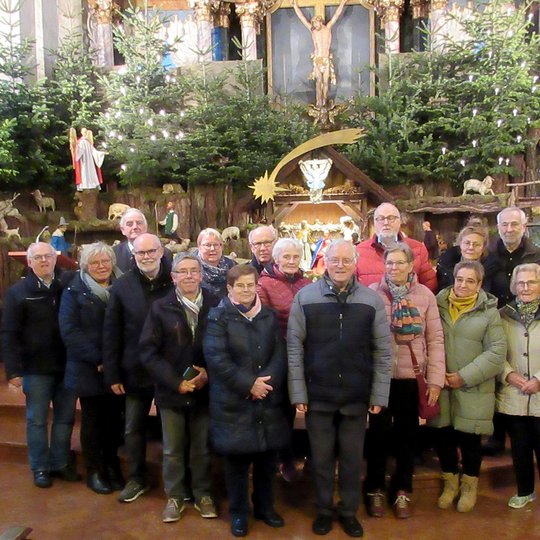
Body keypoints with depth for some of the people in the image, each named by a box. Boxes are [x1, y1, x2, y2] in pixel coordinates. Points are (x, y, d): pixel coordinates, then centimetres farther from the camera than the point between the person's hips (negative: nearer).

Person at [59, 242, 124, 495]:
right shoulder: (75, 292, -2)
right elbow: (69, 331, -11)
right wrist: (98, 359, -18)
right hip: (89, 370, -2)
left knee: (114, 420, 11)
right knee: (92, 420, 9)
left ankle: (112, 465, 29)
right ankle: (93, 470, 24)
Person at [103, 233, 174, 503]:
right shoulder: (122, 285, -4)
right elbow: (111, 332, -2)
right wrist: (112, 373, -4)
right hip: (135, 371, 2)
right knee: (133, 429, 16)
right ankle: (136, 479, 36)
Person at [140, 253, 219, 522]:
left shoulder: (216, 305, -3)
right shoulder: (161, 308, -4)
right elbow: (148, 351, -7)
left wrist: (209, 373, -13)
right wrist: (176, 382, -13)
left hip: (204, 390, 0)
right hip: (171, 391, 0)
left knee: (202, 448, 14)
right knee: (172, 450, 13)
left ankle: (202, 494, 33)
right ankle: (175, 496, 31)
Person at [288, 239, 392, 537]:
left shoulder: (372, 300, -1)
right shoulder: (305, 297, -5)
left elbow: (382, 350, 2)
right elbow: (294, 347, -3)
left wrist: (379, 395, 0)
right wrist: (297, 392, -6)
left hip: (356, 396, 1)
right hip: (318, 394, 0)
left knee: (352, 458, 14)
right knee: (321, 457, 14)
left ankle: (349, 511, 35)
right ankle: (324, 510, 34)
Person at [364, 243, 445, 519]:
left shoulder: (425, 295, -2)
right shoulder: (373, 292, -5)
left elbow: (435, 340, -2)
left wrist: (435, 380, -6)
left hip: (412, 377, 1)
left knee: (407, 434, 14)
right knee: (379, 432, 12)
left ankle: (402, 490, 34)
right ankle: (375, 489, 31)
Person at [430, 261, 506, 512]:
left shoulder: (489, 312, -1)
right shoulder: (438, 305, 4)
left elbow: (497, 352, -7)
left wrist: (465, 376, -12)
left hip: (473, 390, -2)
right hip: (440, 386, 2)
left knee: (470, 437, 7)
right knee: (442, 435, 9)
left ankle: (470, 485, 31)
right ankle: (450, 481, 32)